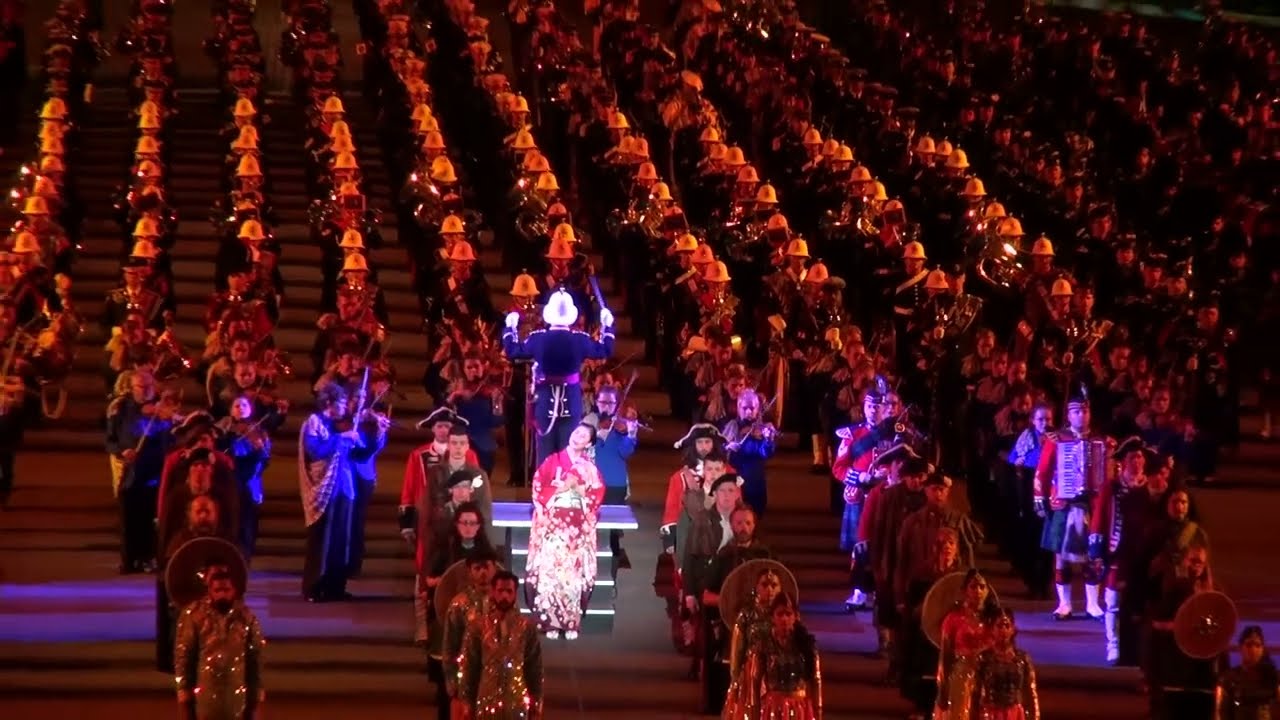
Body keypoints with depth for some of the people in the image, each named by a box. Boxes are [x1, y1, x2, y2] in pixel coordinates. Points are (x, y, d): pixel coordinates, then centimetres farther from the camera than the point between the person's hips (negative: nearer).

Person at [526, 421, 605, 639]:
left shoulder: (590, 468, 16)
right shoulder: (552, 461, 11)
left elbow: (598, 495, 8)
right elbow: (538, 486, 3)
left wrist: (579, 490, -6)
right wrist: (561, 488, -7)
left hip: (579, 522, 1)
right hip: (552, 519, -1)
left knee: (576, 568, -13)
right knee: (550, 565, -16)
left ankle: (571, 622, -10)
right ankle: (550, 621, -15)